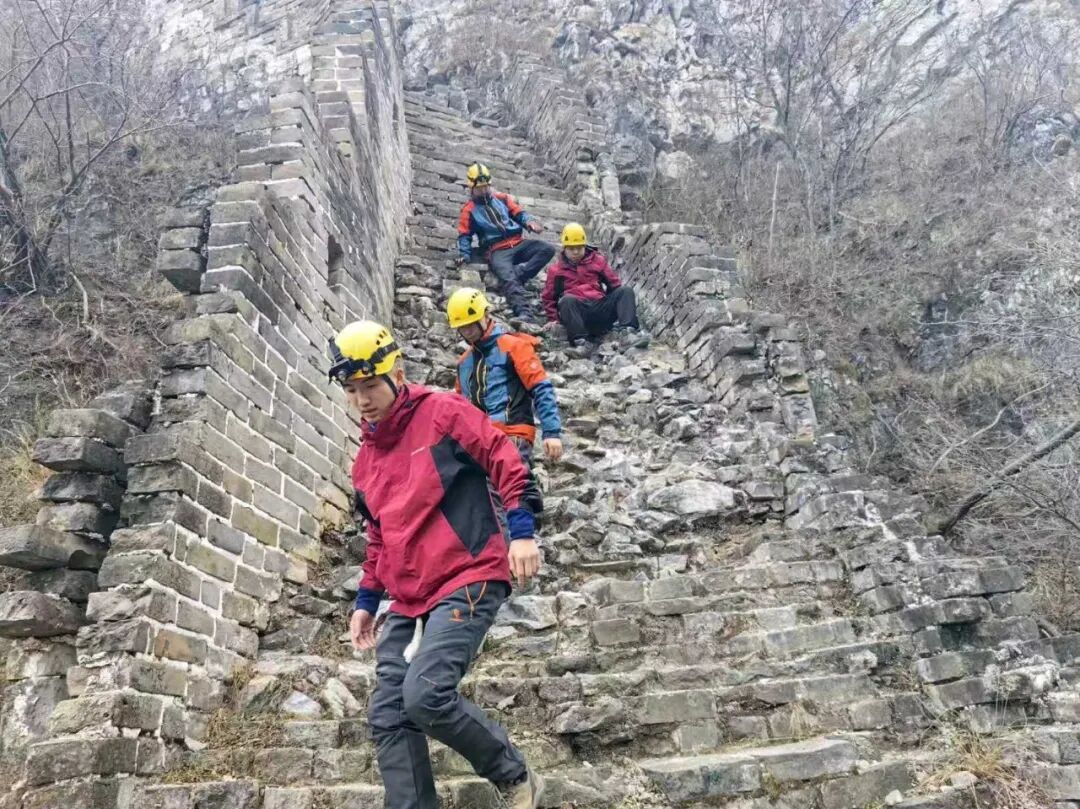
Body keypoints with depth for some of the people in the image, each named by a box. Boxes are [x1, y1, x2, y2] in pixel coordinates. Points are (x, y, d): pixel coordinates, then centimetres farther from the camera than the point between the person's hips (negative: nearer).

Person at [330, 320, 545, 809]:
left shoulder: (443, 413, -5)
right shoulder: (366, 459, 16)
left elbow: (509, 466, -7)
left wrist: (521, 531, -17)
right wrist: (366, 602, 21)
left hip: (468, 580, -8)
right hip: (408, 601, 8)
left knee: (425, 696, -21)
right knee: (387, 717, 0)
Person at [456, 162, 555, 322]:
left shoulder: (502, 198, 19)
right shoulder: (469, 210, 10)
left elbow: (519, 213, 17)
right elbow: (464, 235, 8)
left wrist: (529, 222, -6)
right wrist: (465, 254, -10)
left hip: (519, 243, 5)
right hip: (497, 251, -4)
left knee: (547, 249, -19)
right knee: (508, 278, -33)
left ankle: (518, 273, -29)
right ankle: (524, 312, -49)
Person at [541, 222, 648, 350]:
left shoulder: (597, 260, 17)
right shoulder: (556, 270, 13)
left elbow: (614, 283, 17)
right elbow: (548, 298, 16)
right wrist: (554, 320, 4)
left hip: (600, 309, 3)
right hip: (577, 312, -2)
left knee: (626, 290, -16)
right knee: (567, 300, -34)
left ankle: (626, 331, -38)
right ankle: (578, 341, -48)